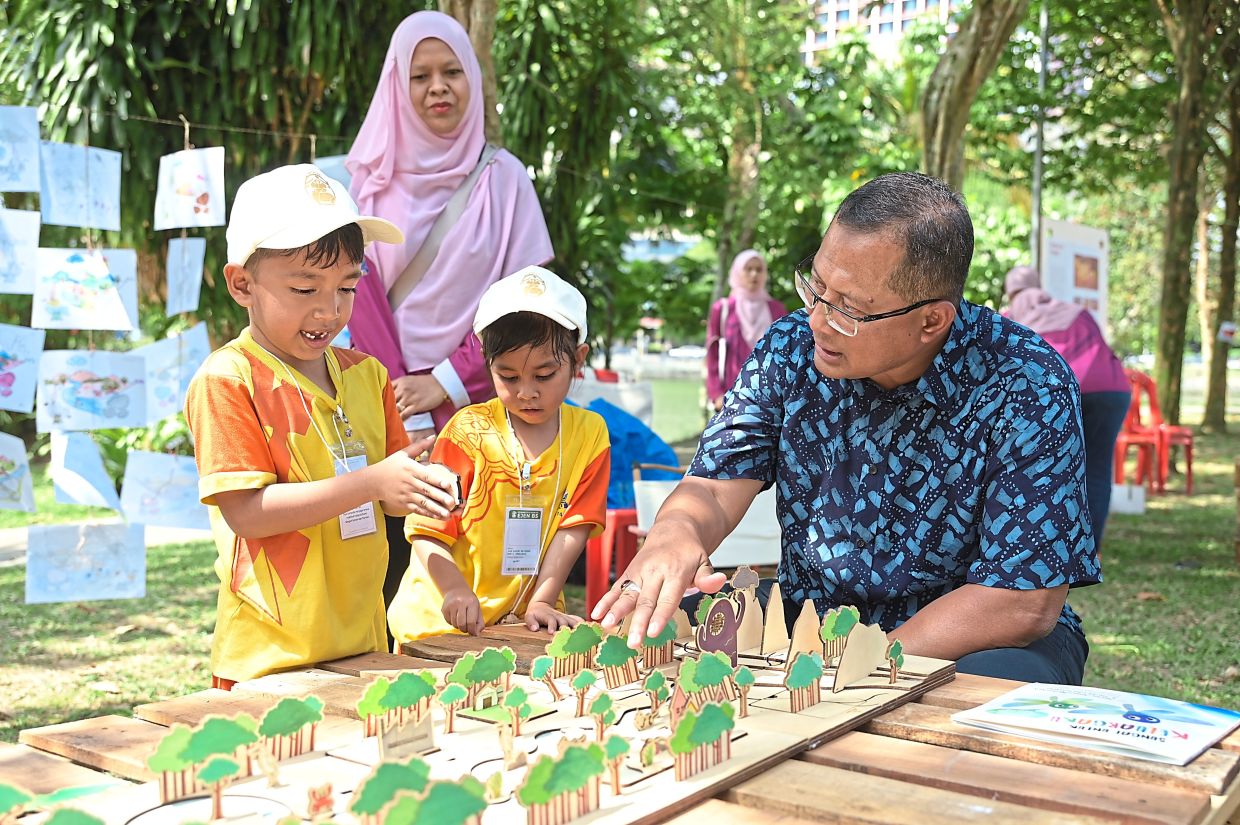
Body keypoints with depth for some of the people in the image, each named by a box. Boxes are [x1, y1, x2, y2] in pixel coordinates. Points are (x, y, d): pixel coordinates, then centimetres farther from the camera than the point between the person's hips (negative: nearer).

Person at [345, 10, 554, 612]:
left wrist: (447, 383, -9)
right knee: (391, 573, -1)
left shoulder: (502, 178, 4)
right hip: (389, 407, 1)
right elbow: (361, 297, 1)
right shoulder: (373, 179, 7)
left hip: (475, 405, -1)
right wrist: (409, 418, -9)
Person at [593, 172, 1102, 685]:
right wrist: (674, 532, -32)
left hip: (977, 642, -1)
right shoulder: (790, 350, -6)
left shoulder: (1027, 388, -19)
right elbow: (714, 489, -7)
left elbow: (1025, 603, -21)